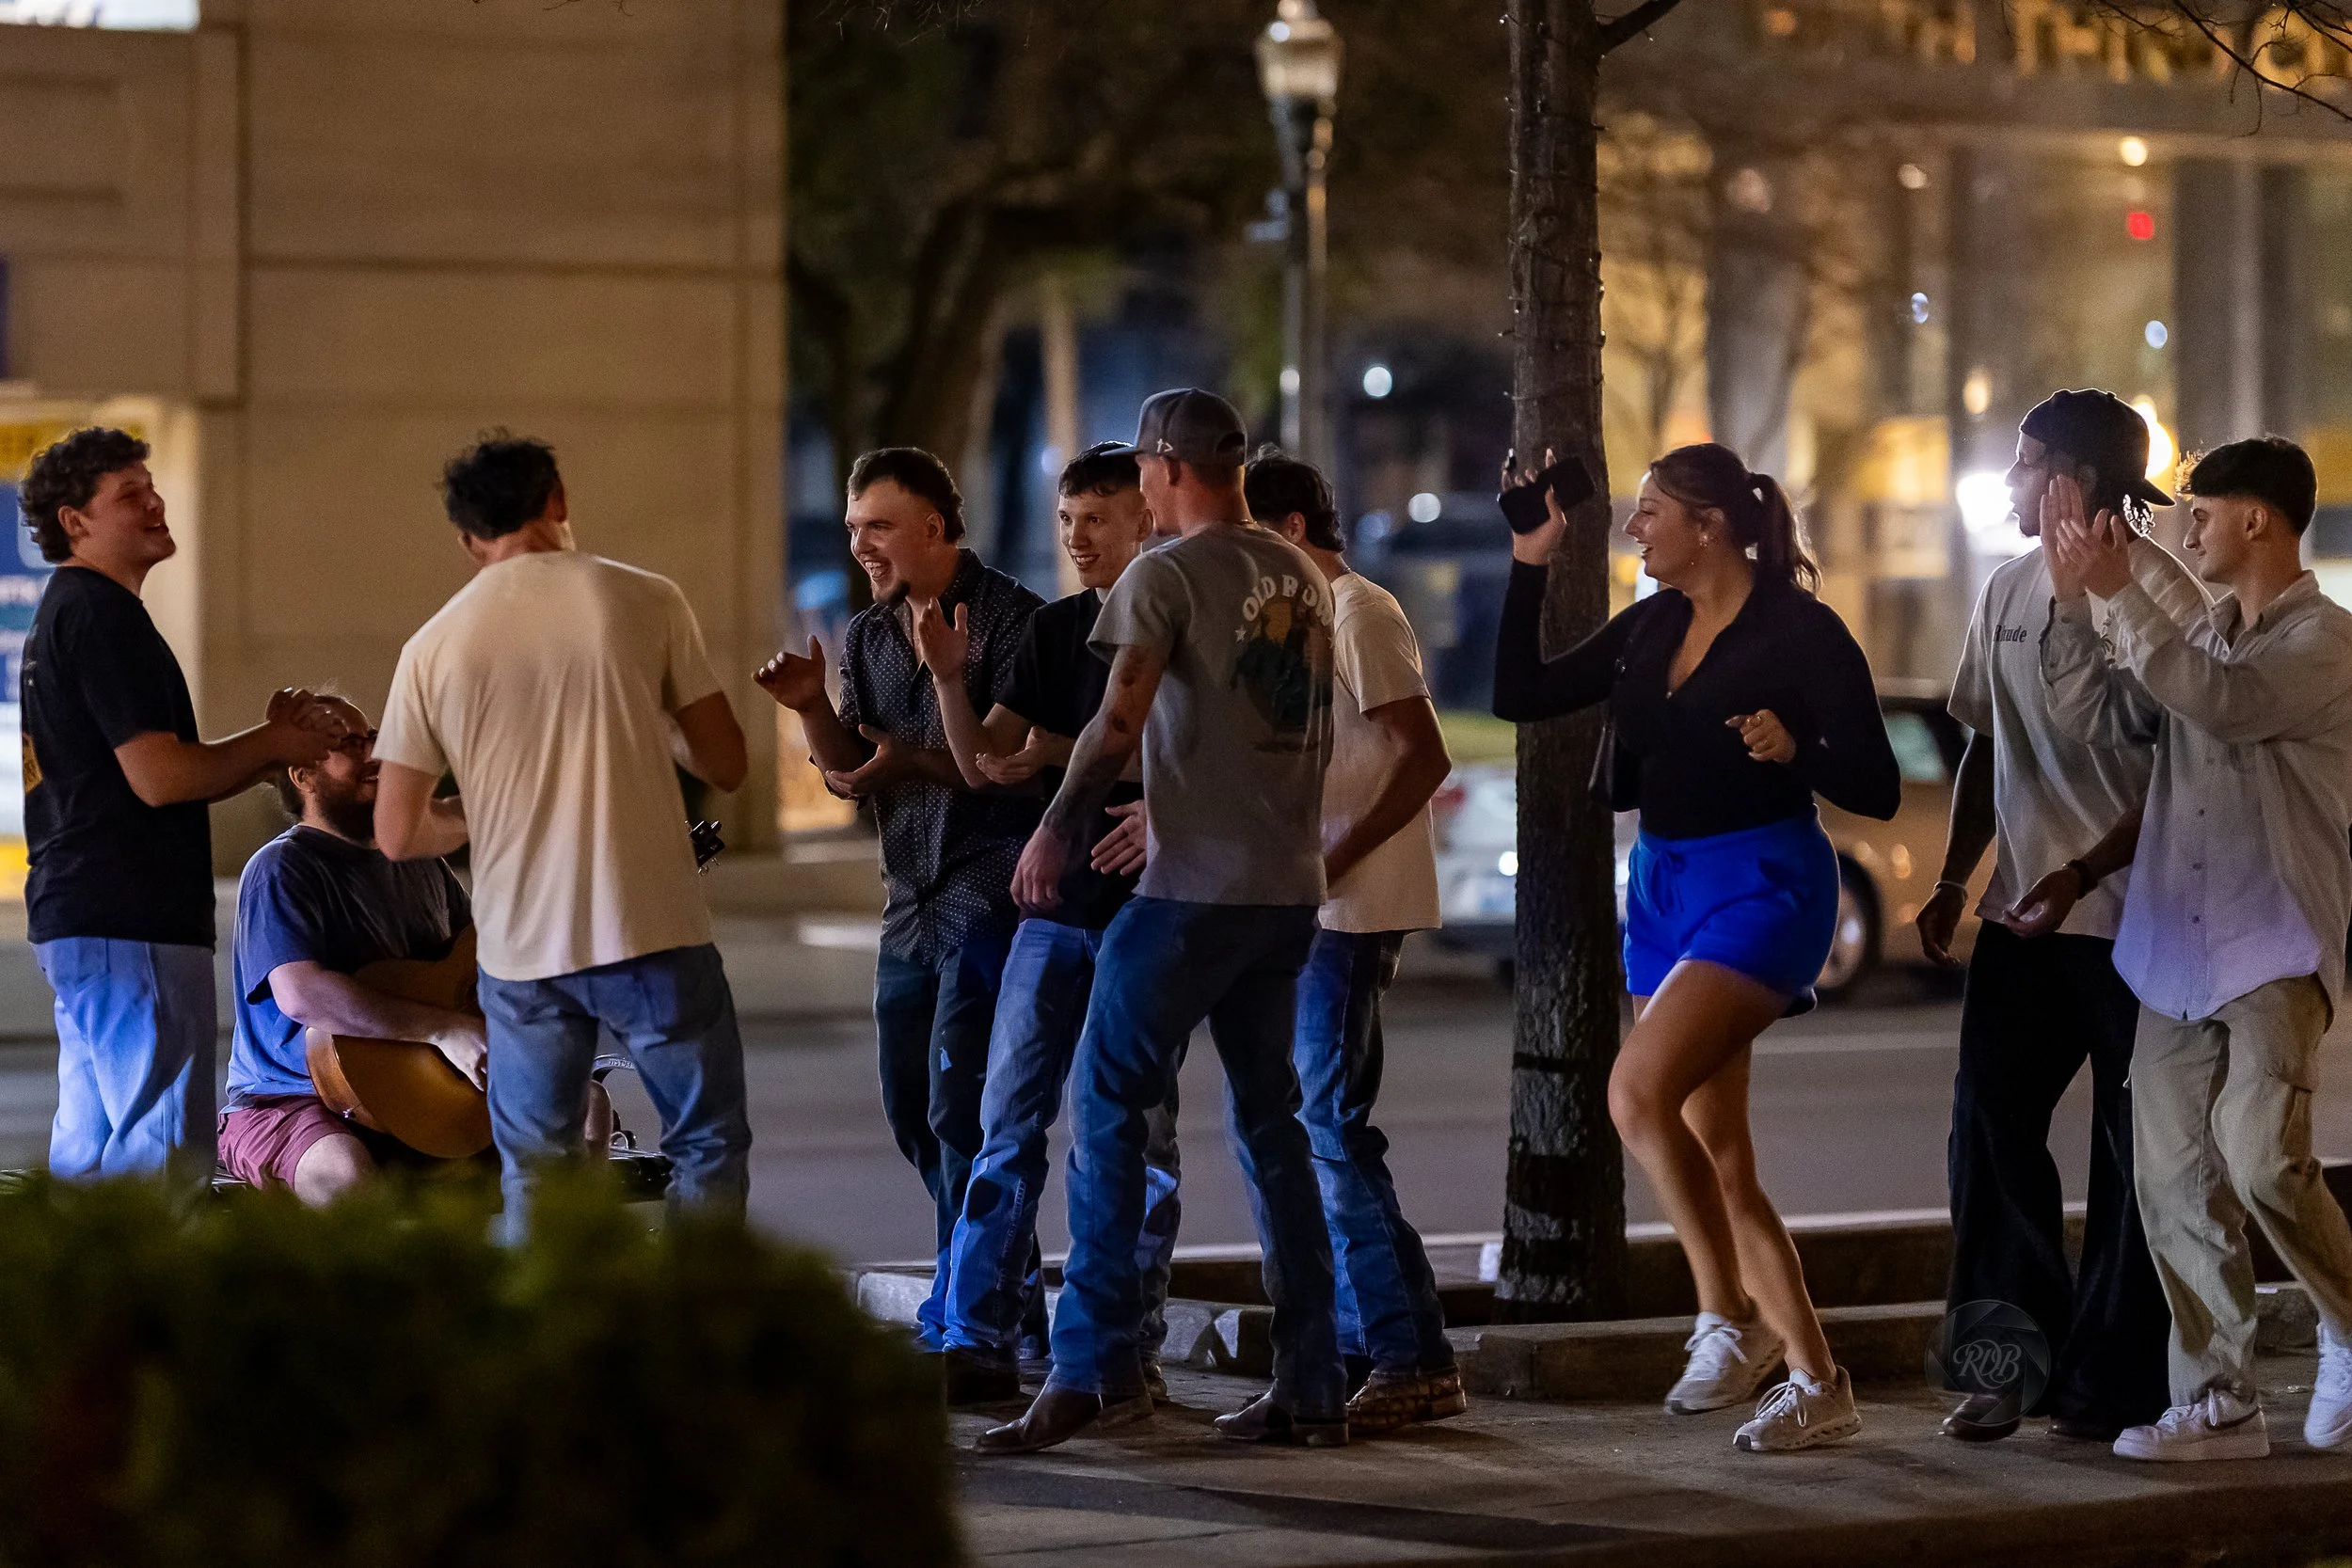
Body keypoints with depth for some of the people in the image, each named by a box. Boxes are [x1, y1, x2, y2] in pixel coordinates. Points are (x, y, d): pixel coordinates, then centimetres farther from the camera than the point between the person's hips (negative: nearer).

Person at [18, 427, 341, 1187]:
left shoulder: (65, 612, 21)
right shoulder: (103, 614, -12)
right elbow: (159, 777, -20)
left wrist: (269, 740, 9)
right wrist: (272, 745, -4)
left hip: (76, 919, 11)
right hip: (128, 924, -11)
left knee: (87, 1149, 12)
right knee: (164, 1153, -11)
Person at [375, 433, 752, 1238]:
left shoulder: (432, 649, 4)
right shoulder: (645, 602, -2)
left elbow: (398, 834, 4)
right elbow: (724, 764, 3)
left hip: (521, 949, 2)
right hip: (653, 932, -2)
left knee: (532, 1174, 13)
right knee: (709, 1147, 8)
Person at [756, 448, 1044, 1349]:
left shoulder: (1009, 619, -8)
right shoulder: (866, 637, 14)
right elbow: (848, 773, 10)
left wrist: (913, 763, -24)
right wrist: (812, 708, -7)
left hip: (990, 889, -8)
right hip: (911, 898, 8)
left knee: (959, 1102, -11)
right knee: (911, 1107, 11)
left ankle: (961, 1322, -7)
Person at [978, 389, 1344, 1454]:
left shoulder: (1166, 575, -9)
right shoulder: (1302, 579, 13)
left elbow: (1120, 722, -18)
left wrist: (1055, 832, -8)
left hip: (1193, 888, -7)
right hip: (1290, 886, 7)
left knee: (1106, 1107, -2)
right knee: (1268, 1119, 12)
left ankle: (1094, 1366, -9)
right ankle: (1311, 1385, 10)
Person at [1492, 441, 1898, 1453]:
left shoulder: (1802, 631, -10)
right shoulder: (1649, 630, 10)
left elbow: (1879, 792, -11)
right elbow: (1520, 696, 13)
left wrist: (1794, 751, -29)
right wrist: (1531, 563, 8)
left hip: (1761, 885, -8)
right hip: (1662, 886, 8)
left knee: (1640, 1090, -25)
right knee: (1715, 1157, 7)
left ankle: (1731, 1317, -11)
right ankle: (1818, 1387, 14)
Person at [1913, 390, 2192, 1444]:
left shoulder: (2156, 593, -11)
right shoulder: (2009, 590, 11)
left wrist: (2084, 873, -21)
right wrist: (1953, 882, 11)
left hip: (2127, 918, -7)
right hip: (2021, 914, 7)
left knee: (2132, 1154, 1)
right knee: (1992, 1131, 4)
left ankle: (2115, 1382, 8)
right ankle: (2013, 1364, 13)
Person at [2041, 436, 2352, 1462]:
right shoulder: (2198, 643, 18)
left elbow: (2227, 702, -22)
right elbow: (2098, 717, 11)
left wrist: (2121, 594, -18)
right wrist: (2073, 597, 3)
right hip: (2175, 954, 7)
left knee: (2261, 1155, -20)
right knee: (2176, 1177, 2)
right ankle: (2218, 1405, 7)